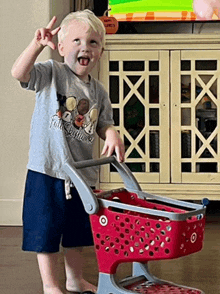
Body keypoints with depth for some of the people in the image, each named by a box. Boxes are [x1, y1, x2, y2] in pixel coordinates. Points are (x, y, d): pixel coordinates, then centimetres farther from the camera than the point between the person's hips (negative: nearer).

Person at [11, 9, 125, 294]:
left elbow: (103, 124, 13)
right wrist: (37, 45, -37)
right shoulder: (51, 73, -8)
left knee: (77, 230, 18)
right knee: (46, 230, 4)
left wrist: (111, 134, -10)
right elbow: (19, 73, -23)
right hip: (47, 169, -5)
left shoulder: (98, 91, 6)